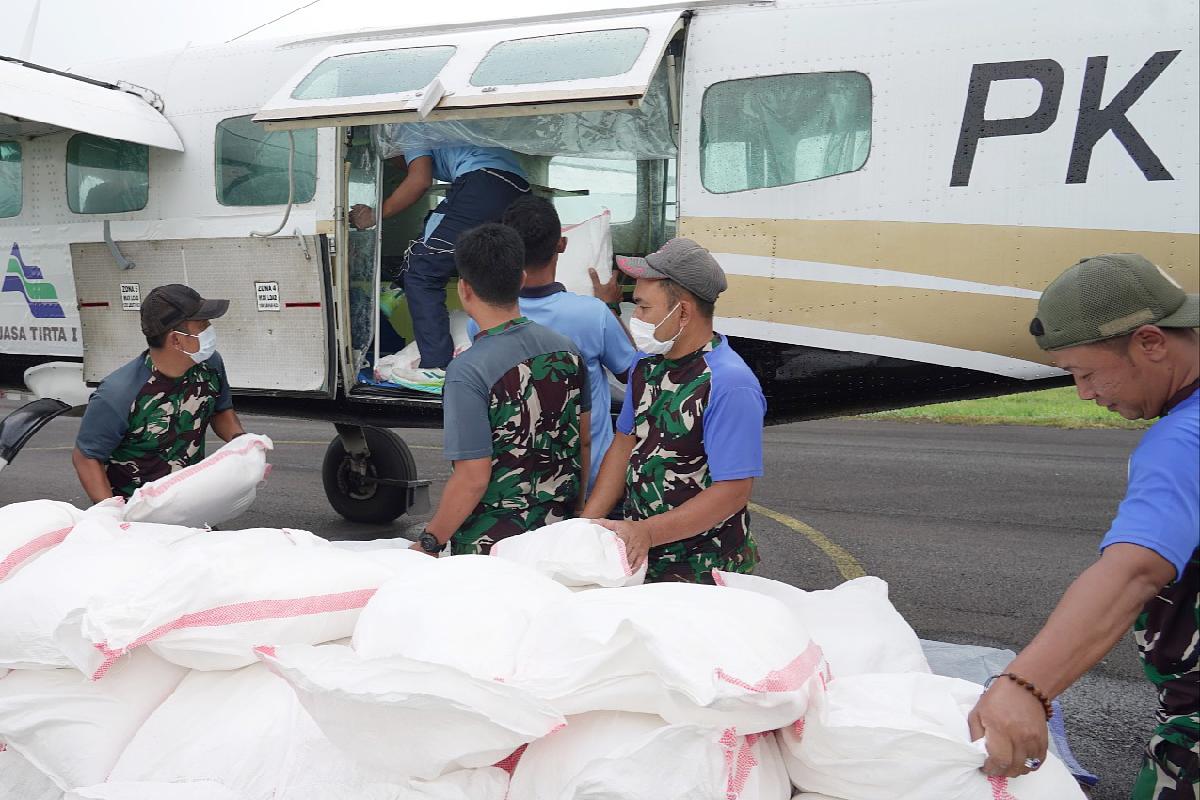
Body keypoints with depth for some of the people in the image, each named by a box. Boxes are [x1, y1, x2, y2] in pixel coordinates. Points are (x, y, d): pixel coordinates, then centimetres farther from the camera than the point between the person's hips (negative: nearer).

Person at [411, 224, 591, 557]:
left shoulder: (468, 372, -20)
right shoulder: (566, 350, -1)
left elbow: (473, 478, -20)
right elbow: (584, 441, 8)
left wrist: (430, 542, -7)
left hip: (492, 545, -6)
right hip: (560, 536, 6)